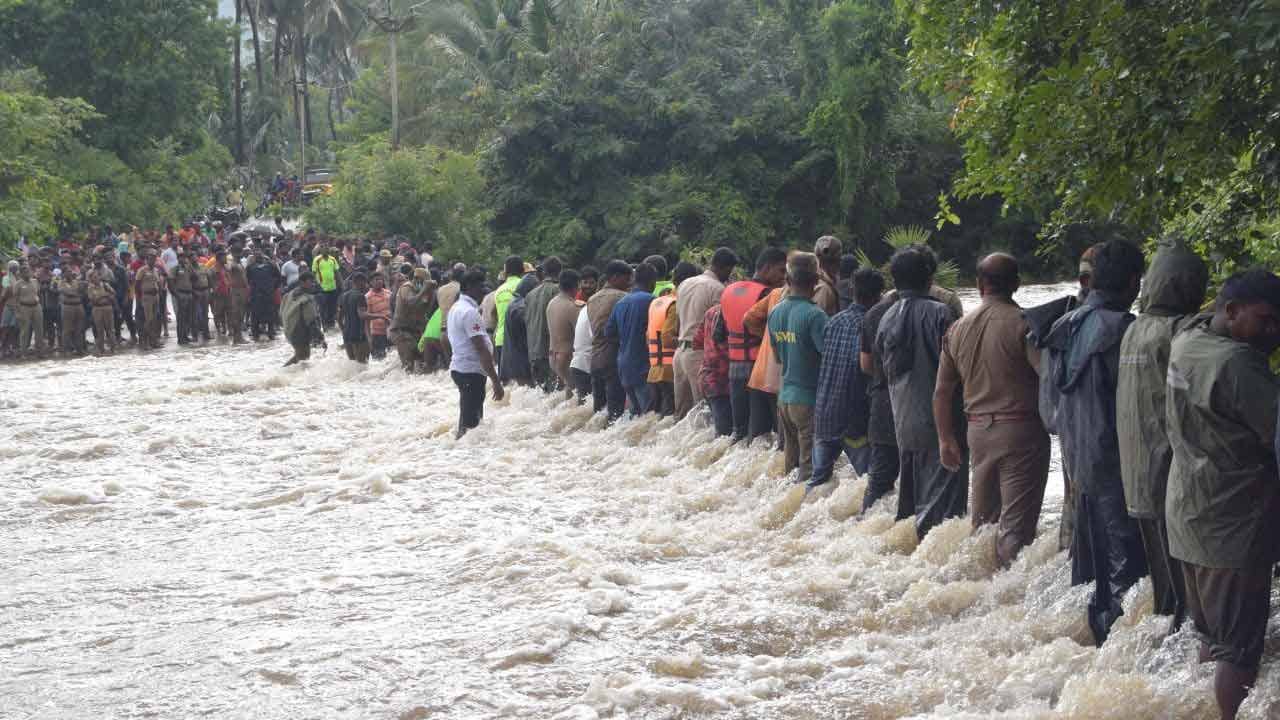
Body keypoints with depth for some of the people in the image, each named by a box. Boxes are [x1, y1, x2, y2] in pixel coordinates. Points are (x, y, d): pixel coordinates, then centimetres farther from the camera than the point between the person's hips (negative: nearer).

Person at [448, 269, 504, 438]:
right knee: (470, 423, -9)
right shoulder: (470, 312, -18)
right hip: (471, 371, -10)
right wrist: (496, 381, -22)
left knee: (466, 419, 19)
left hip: (459, 367, 10)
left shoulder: (456, 308, 14)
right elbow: (482, 349, -22)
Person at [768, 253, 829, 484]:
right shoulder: (814, 315, -18)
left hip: (784, 397, 7)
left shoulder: (775, 313, 5)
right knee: (810, 466, -1)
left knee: (791, 462, 17)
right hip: (810, 399, -7)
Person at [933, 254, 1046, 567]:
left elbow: (942, 392, 13)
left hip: (979, 431, 6)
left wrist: (946, 438, 22)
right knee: (1016, 522, -4)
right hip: (1021, 430, -6)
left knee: (982, 515, 19)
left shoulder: (958, 329, 9)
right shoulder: (1023, 323, -11)